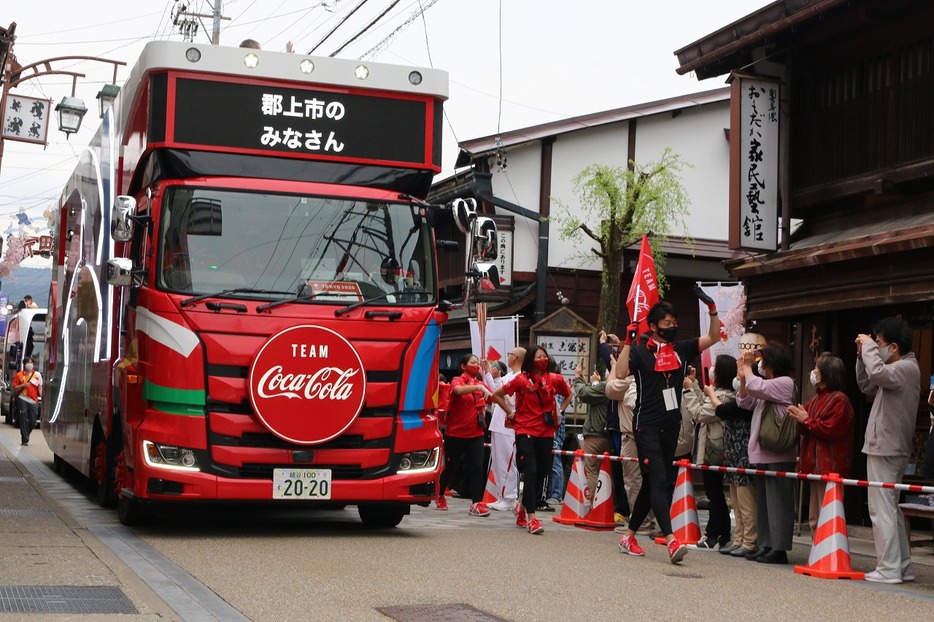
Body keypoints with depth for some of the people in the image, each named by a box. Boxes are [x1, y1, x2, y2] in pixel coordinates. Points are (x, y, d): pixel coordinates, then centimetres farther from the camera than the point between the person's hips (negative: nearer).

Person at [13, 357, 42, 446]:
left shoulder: (37, 374, 12)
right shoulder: (19, 375, 7)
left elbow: (40, 387, 8)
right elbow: (15, 389, 6)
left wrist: (41, 396, -8)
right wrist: (23, 385, -11)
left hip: (34, 401, 2)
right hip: (23, 399, -2)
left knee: (33, 421, 0)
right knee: (24, 419, -8)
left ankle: (26, 435, 24)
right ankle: (25, 439, -6)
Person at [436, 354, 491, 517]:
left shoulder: (480, 384, 12)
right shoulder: (458, 381, -7)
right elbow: (458, 390, -31)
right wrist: (478, 387, -38)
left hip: (475, 433, 5)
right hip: (456, 433, -5)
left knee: (477, 467, -6)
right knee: (449, 466, 8)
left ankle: (476, 504, -8)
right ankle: (440, 496, 29)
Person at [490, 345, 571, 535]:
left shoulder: (554, 379, 4)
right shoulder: (521, 379, -5)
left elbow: (568, 394, 24)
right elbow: (497, 395, 4)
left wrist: (559, 412, 13)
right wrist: (510, 413, 0)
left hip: (546, 433, 4)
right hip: (525, 432, -4)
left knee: (541, 473, 9)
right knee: (531, 473, -12)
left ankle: (523, 510, 29)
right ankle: (531, 518, -12)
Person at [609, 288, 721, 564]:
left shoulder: (682, 350, 9)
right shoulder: (641, 352, -4)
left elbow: (713, 337, 9)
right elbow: (620, 373, -19)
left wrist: (712, 308, -4)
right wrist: (628, 341, -21)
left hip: (671, 426, 6)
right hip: (647, 426, -6)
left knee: (651, 484, 12)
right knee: (659, 481, -15)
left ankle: (629, 535, 23)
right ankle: (671, 540, -23)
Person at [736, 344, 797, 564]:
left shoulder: (785, 383, -8)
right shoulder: (768, 385, 22)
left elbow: (755, 386, -20)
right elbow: (745, 402, 21)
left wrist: (747, 365, -3)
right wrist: (742, 378, 7)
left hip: (779, 454, -10)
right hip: (763, 452, 10)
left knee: (777, 500, -8)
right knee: (764, 500, 11)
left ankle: (779, 548, -7)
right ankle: (766, 545, 16)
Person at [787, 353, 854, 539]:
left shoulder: (839, 399, -11)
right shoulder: (816, 400, 18)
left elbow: (830, 430, -19)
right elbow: (809, 430, 19)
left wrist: (806, 420, -9)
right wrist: (800, 418, -1)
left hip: (830, 467, -10)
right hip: (815, 466, 10)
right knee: (815, 519, 14)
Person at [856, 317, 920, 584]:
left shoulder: (906, 368, -14)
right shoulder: (901, 368, 17)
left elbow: (878, 372, -34)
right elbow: (867, 386, 21)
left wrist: (869, 346, -19)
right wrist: (862, 355, 11)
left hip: (885, 449, -10)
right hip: (893, 449, 10)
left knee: (882, 509, -9)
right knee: (891, 508, 15)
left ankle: (889, 568, -8)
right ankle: (903, 566, 19)